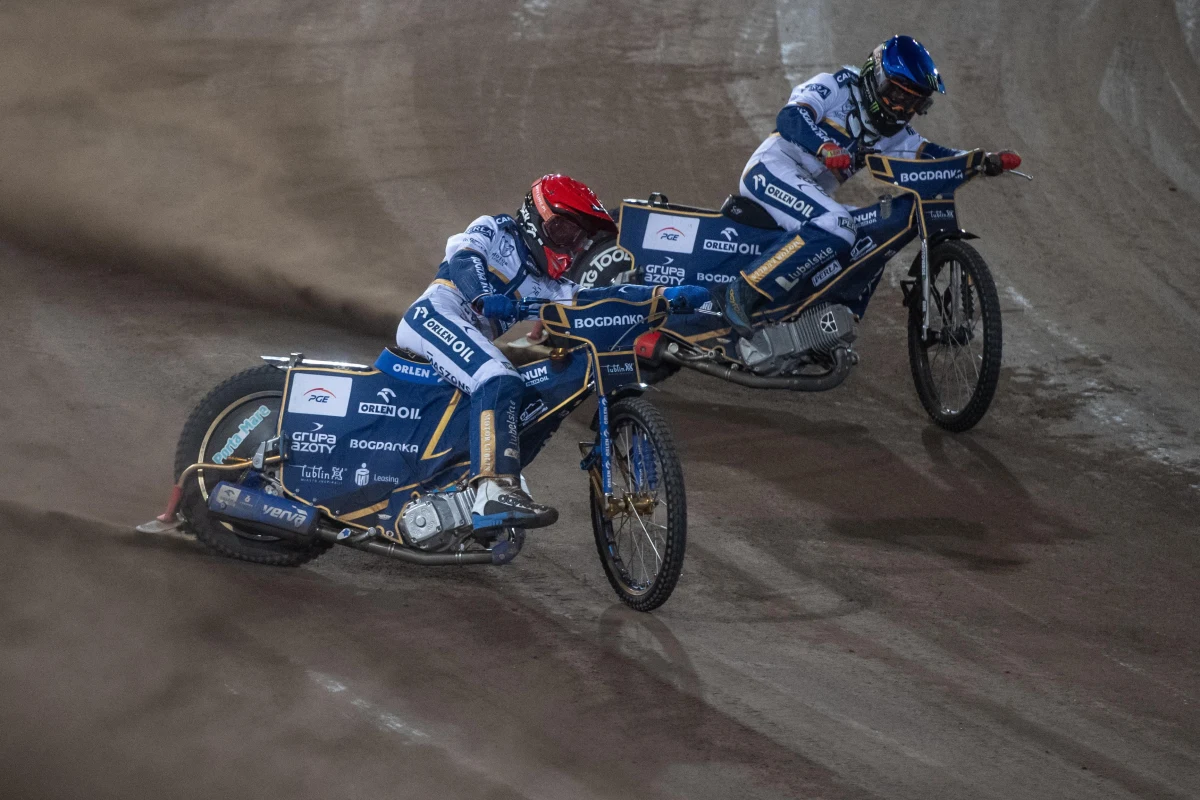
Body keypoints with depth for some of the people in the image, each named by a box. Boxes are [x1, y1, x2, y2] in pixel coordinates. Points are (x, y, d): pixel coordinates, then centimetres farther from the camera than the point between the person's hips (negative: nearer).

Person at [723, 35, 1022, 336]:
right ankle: (745, 292, -33)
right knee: (836, 227, -32)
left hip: (808, 191, 10)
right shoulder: (834, 87, -5)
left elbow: (927, 154, 13)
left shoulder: (890, 133, 19)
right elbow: (790, 118, -20)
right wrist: (826, 148, -39)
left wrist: (988, 161, -1)